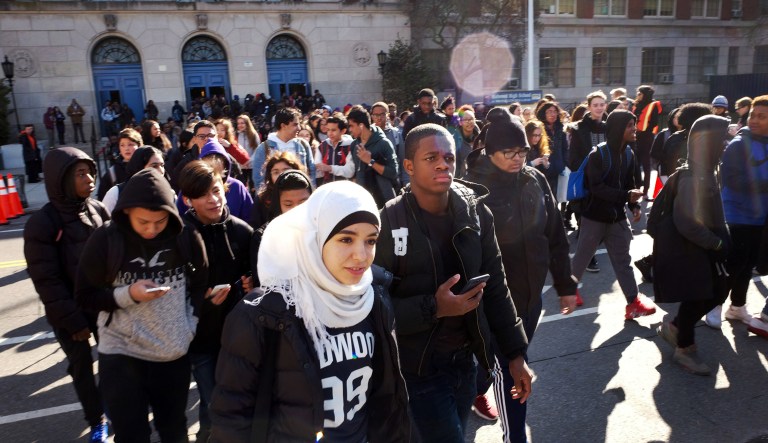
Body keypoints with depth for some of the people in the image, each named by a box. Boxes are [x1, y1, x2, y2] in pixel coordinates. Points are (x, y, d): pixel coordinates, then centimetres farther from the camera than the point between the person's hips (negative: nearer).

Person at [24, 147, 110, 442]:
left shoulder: (98, 210, -2)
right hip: (69, 313, -3)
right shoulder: (43, 223, -14)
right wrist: (73, 321, -13)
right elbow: (47, 280, -14)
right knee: (82, 367, 12)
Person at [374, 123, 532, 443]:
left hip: (465, 360, 5)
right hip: (418, 368, -5)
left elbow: (495, 287, 4)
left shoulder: (475, 213, -3)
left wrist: (516, 353, 4)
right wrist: (433, 307, -25)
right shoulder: (388, 223, -16)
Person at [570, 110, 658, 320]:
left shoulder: (629, 154, 4)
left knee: (623, 260, 7)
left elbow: (631, 184, 10)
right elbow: (596, 187, -21)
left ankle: (633, 302, 11)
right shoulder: (597, 154, -15)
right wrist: (626, 196, -28)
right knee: (582, 257, 8)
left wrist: (634, 205, -7)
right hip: (594, 217, -5)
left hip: (617, 217, 5)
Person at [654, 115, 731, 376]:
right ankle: (684, 350, 24)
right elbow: (687, 223, -29)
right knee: (695, 297, 4)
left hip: (700, 246, 10)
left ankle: (673, 328, 32)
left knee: (716, 292, 16)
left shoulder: (703, 172, 6)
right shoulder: (694, 178, -25)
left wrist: (719, 241, 6)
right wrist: (716, 243, -17)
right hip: (688, 248, -10)